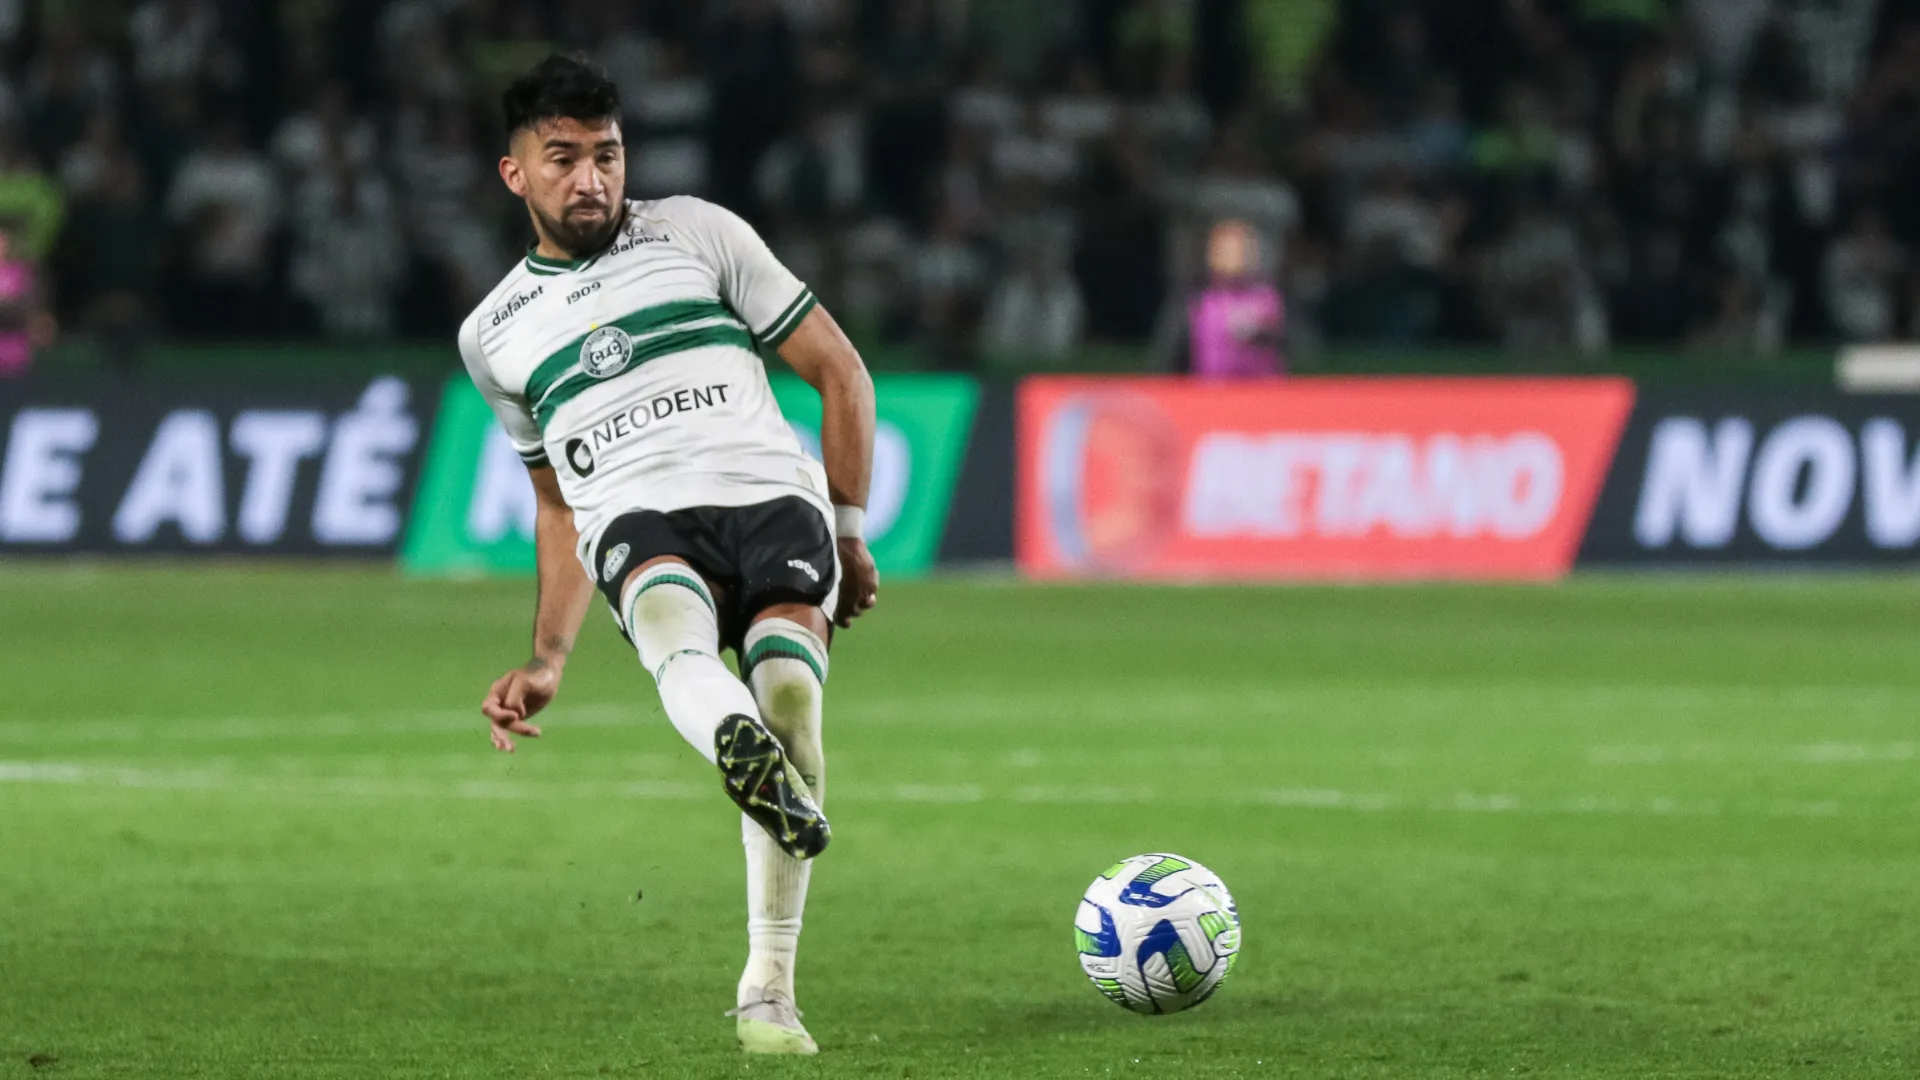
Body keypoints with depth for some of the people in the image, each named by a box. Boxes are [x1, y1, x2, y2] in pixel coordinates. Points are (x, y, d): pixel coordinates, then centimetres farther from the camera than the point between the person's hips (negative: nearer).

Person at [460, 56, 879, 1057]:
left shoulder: (694, 233, 16)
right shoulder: (494, 334, 24)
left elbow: (840, 374, 17)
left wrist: (847, 536, 10)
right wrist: (547, 661, 24)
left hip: (770, 494, -1)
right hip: (638, 524, 1)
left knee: (789, 687, -29)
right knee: (672, 621, -38)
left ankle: (768, 991, -19)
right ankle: (740, 748, -74)